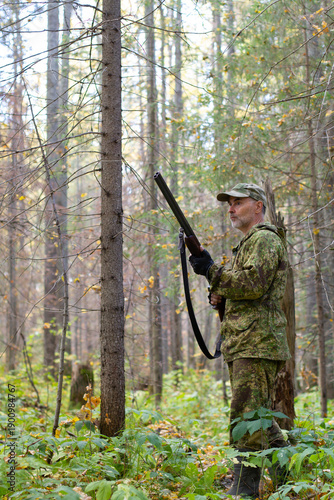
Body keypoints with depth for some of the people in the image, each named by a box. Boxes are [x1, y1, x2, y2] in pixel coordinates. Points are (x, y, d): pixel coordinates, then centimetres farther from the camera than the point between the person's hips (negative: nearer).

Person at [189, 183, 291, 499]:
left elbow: (253, 284, -20)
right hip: (242, 343, 11)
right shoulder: (247, 244, 26)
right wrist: (220, 295, 9)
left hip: (257, 343, -11)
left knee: (247, 416, -12)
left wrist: (211, 270, -13)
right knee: (257, 414, 13)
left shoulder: (264, 240, -6)